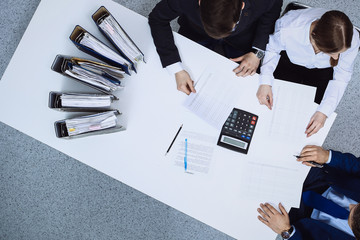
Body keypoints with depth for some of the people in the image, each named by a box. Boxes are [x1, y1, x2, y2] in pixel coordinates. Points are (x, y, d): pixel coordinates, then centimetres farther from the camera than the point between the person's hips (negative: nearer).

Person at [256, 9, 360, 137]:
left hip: (322, 69, 1)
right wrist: (265, 82, -33)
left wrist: (324, 112, -31)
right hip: (289, 61, 0)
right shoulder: (287, 30, -43)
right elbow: (271, 49, -19)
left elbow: (341, 78, -21)